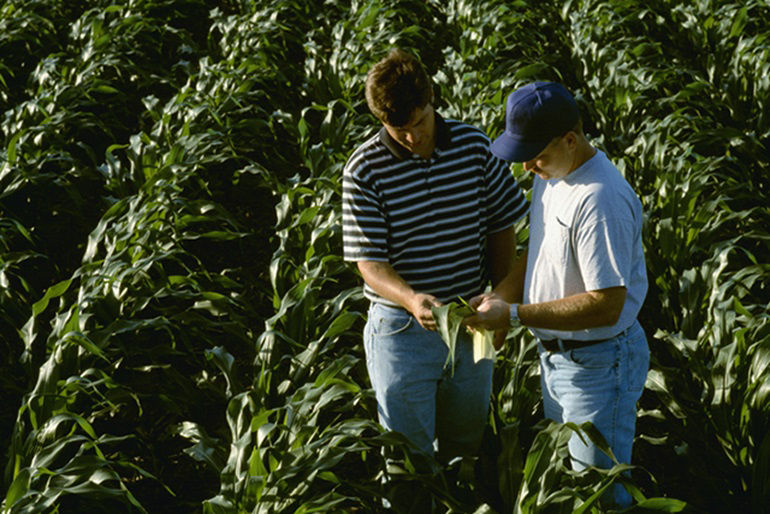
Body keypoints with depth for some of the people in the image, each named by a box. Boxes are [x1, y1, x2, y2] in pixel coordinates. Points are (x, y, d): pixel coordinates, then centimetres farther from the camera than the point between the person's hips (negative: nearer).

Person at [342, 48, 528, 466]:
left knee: (467, 449, 20)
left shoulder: (473, 145, -4)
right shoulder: (364, 172, -14)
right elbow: (370, 264, -15)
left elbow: (502, 228, 7)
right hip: (402, 330, -3)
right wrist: (412, 300, -33)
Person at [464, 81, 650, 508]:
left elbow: (606, 306, -30)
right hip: (555, 355, 9)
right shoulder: (551, 174, 2)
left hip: (598, 365, -9)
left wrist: (514, 315, -27)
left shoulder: (601, 200, -29)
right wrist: (499, 295, -3)